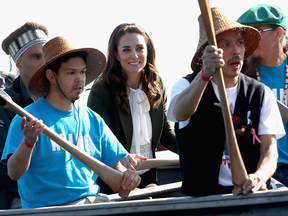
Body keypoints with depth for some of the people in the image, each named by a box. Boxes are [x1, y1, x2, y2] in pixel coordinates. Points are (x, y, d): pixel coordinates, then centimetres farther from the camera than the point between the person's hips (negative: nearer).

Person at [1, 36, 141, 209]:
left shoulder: (93, 120, 14)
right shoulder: (28, 120, -3)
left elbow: (115, 163, 19)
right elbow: (14, 173, -13)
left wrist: (125, 174, -5)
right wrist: (28, 142, -32)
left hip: (92, 200, 6)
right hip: (47, 207, -6)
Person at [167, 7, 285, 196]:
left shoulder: (261, 94, 11)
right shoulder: (187, 86, 4)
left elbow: (270, 148, 2)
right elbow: (179, 113, -21)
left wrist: (259, 177, -22)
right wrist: (205, 74, -39)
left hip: (251, 194, 2)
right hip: (202, 194, -2)